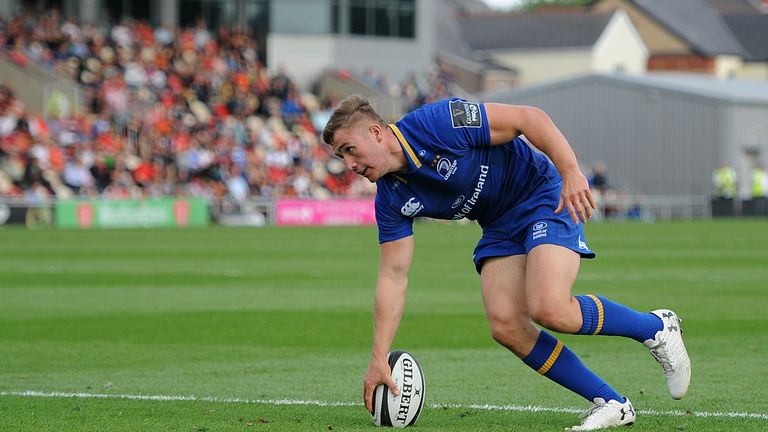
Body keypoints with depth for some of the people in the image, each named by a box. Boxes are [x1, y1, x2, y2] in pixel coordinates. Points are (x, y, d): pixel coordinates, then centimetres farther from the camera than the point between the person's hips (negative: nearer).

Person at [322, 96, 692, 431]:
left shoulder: (438, 123, -25)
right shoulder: (391, 199, -5)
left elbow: (530, 118, -22)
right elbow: (393, 276, -2)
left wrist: (571, 172, -31)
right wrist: (378, 358, -7)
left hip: (543, 195, -7)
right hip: (499, 228, 7)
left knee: (549, 309, -25)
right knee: (506, 326, -13)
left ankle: (656, 327, -1)